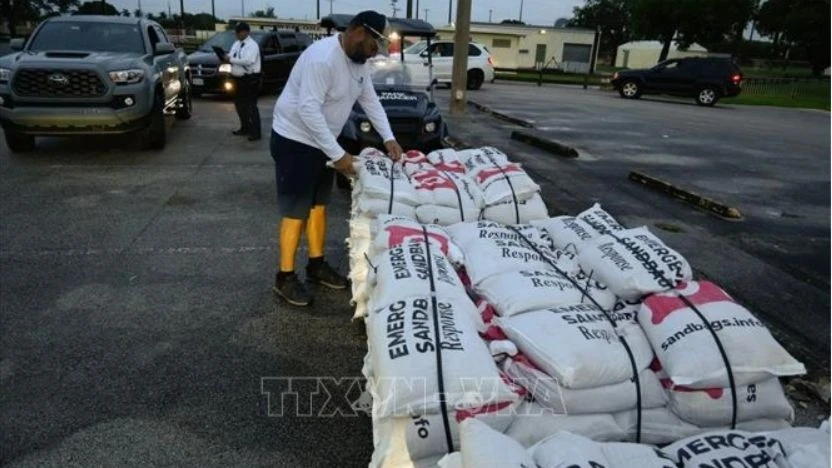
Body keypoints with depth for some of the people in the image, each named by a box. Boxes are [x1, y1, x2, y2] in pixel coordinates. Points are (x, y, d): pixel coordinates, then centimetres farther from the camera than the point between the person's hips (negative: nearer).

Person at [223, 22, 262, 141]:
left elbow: (248, 61, -26)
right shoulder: (236, 44, 15)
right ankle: (245, 127, 29)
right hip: (238, 78, 9)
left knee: (251, 105, -7)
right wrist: (227, 57, -10)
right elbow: (230, 56, 14)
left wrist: (231, 59, -22)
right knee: (239, 104, 16)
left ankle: (255, 132, -2)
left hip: (250, 79, -9)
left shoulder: (252, 45, -12)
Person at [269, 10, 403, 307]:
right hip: (294, 141, -9)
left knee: (318, 205, 14)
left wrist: (388, 138, 2)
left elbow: (370, 100, 12)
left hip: (321, 142, 9)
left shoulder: (358, 62, 3)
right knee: (296, 212, -4)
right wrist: (338, 154, -30)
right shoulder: (322, 57, -27)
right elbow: (308, 110, -31)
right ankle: (285, 277, 8)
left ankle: (316, 265, 27)